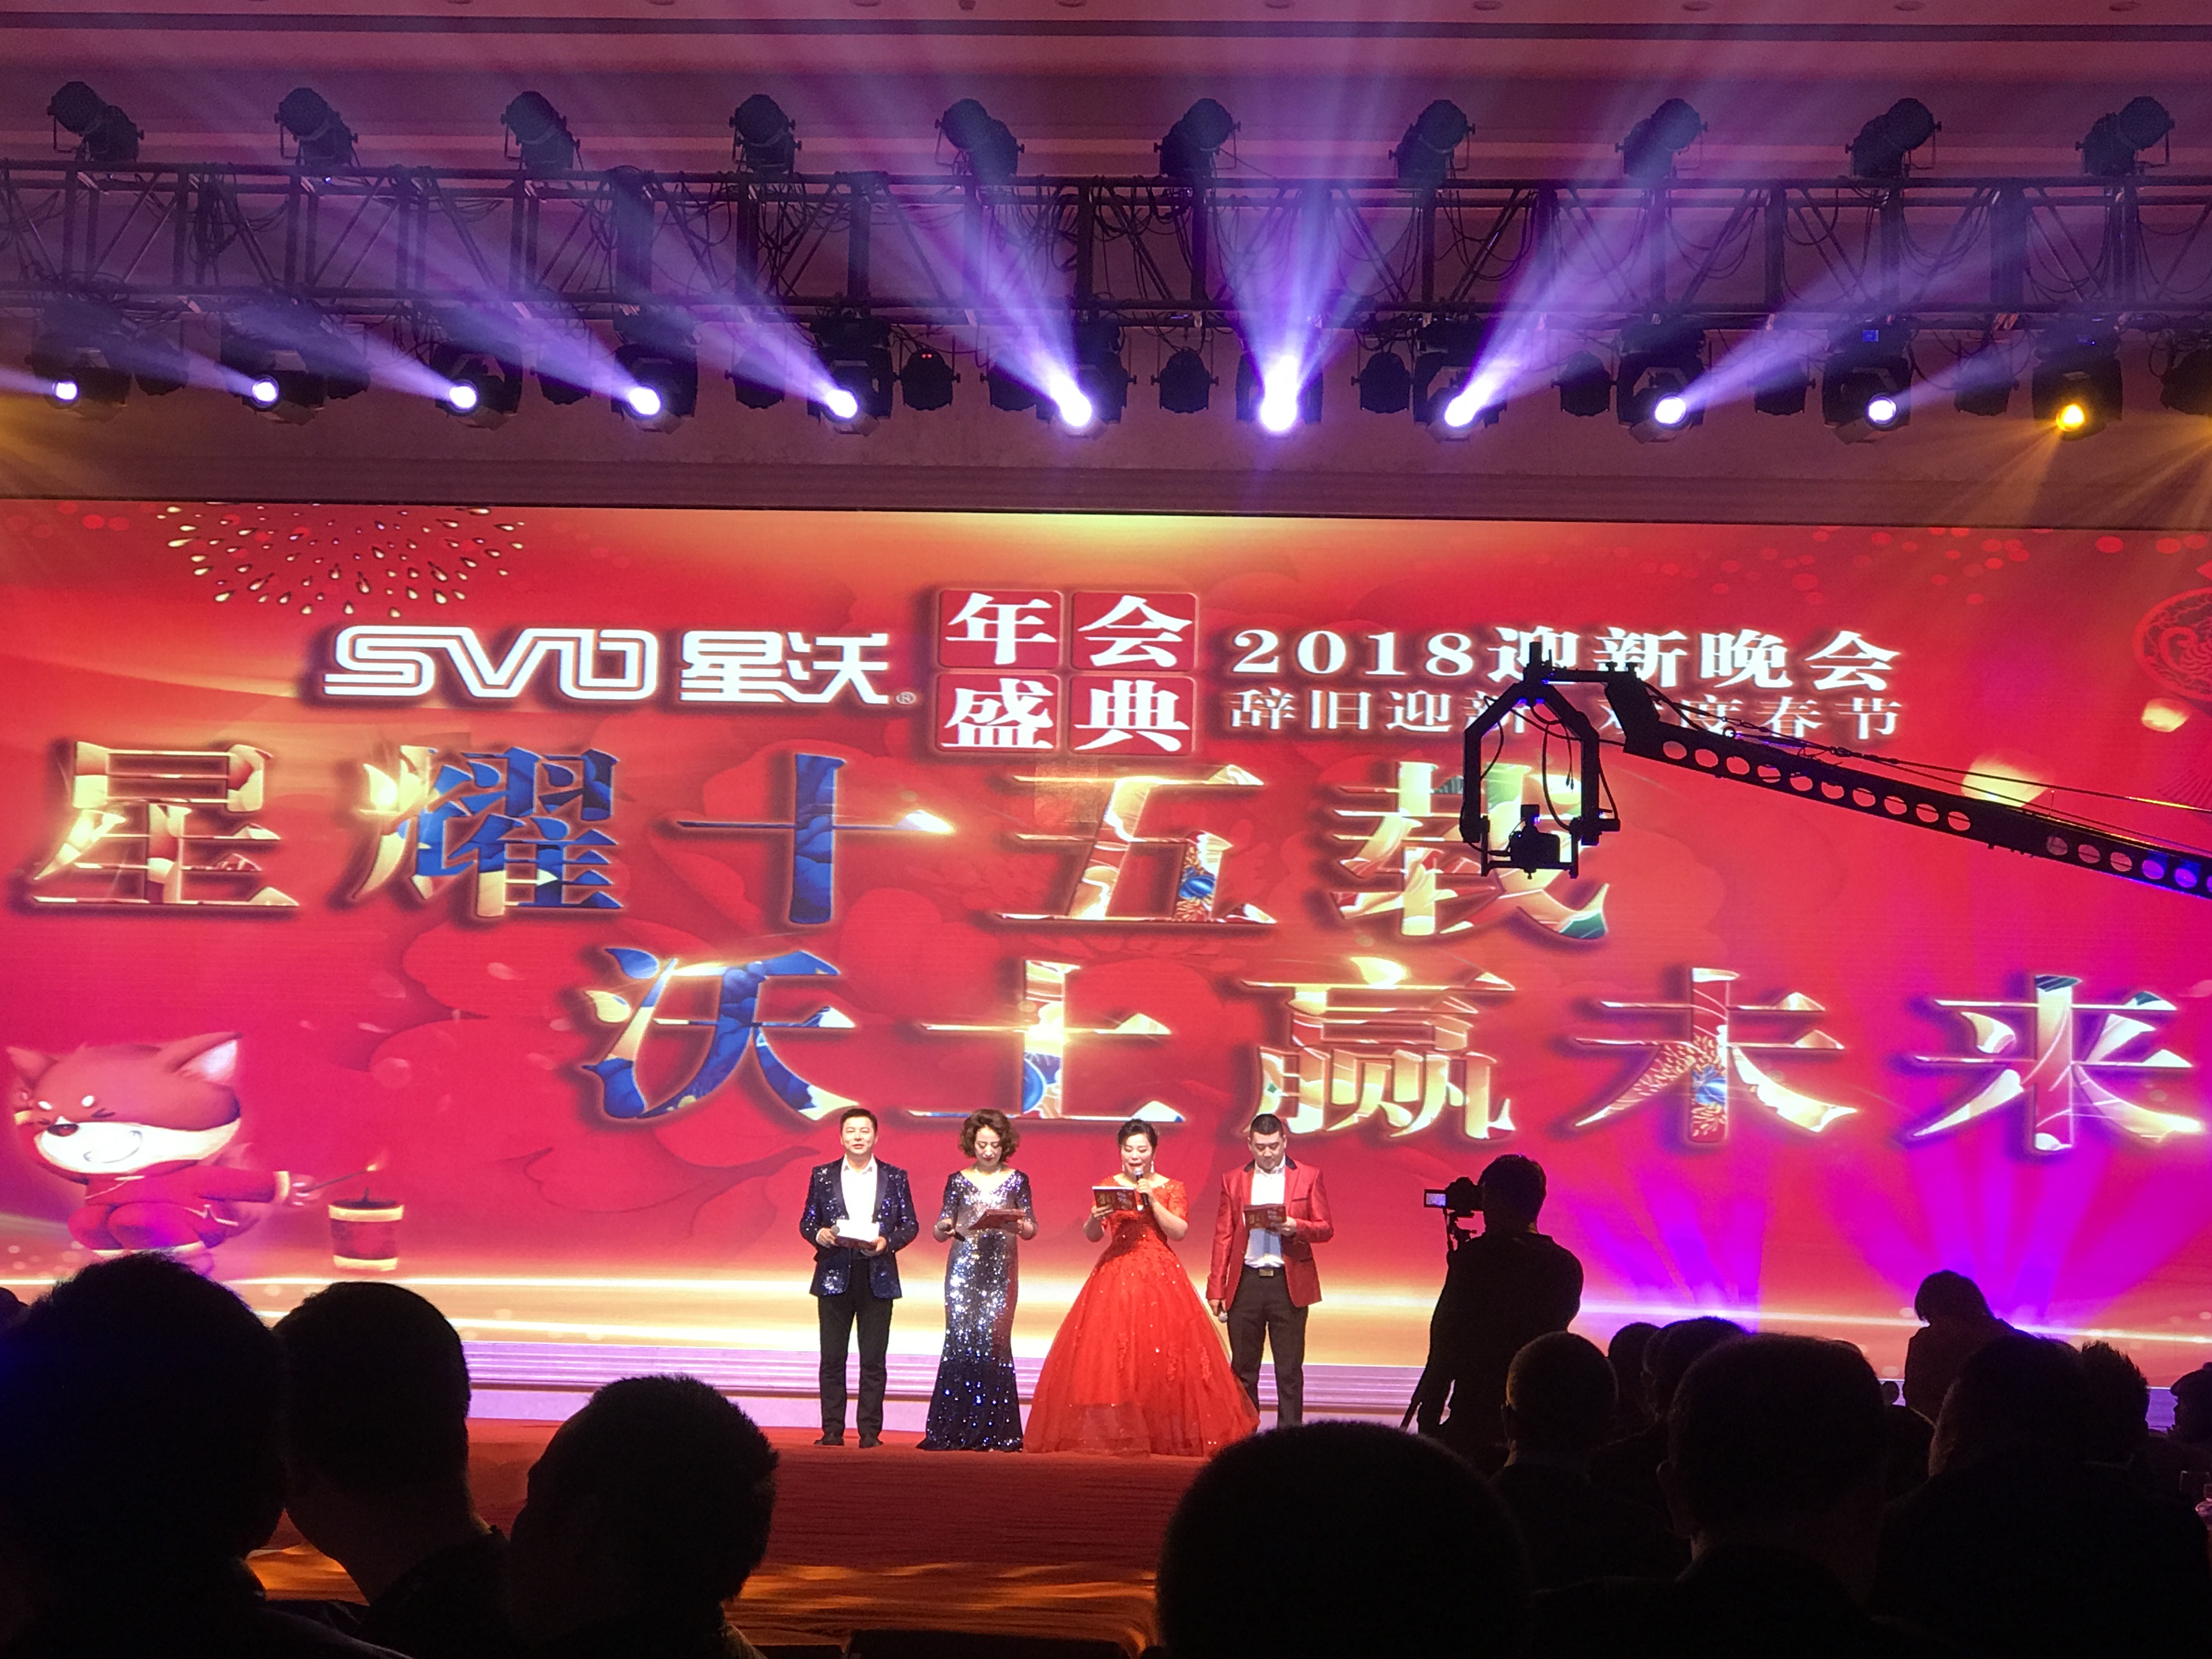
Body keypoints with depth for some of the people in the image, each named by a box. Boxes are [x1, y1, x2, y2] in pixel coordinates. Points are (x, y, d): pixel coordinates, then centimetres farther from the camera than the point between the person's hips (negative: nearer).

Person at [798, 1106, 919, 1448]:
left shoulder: (895, 1177, 8)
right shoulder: (822, 1176, 9)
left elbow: (911, 1224, 7)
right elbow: (806, 1222, 9)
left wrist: (887, 1242, -12)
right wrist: (820, 1235, -13)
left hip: (878, 1277, 0)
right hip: (834, 1276, 1)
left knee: (874, 1360, 0)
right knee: (832, 1358, 2)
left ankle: (870, 1432, 4)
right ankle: (832, 1431, 7)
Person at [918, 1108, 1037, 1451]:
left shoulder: (1017, 1181, 8)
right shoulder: (958, 1181, 8)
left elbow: (1031, 1229, 9)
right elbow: (940, 1232, 10)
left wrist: (1021, 1225, -14)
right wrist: (945, 1227, -13)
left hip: (1001, 1269, 0)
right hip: (964, 1267, 0)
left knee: (993, 1339, -8)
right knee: (961, 1339, -8)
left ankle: (993, 1432, -2)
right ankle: (954, 1431, -2)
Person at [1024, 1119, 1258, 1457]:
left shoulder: (1171, 1188, 6)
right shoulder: (1107, 1186, 9)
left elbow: (1180, 1231, -7)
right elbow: (1092, 1236, 3)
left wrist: (1151, 1200, -14)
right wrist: (1095, 1219, -18)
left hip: (1160, 1276, -1)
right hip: (1115, 1274, 1)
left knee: (1161, 1350, -6)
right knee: (1106, 1355, -6)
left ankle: (1165, 1433, 2)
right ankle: (1110, 1431, -1)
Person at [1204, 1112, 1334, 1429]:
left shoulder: (1308, 1177, 6)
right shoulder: (1233, 1180, 10)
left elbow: (1326, 1229, 5)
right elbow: (1223, 1237, 9)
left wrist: (1297, 1227, -16)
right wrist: (1216, 1288, 4)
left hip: (1289, 1284, -2)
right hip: (1246, 1283, 2)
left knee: (1289, 1370, 0)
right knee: (1243, 1369, 6)